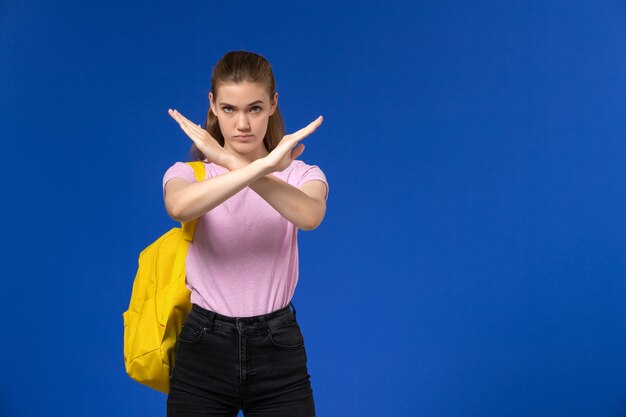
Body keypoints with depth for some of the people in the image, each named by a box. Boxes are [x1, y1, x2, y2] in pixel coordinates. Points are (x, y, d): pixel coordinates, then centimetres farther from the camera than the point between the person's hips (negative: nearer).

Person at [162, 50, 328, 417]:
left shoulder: (300, 175, 1)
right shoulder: (188, 173, 0)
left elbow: (310, 215, -24)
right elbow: (179, 207, -26)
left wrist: (231, 162, -31)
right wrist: (264, 164, -34)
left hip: (278, 356, 0)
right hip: (203, 353, 0)